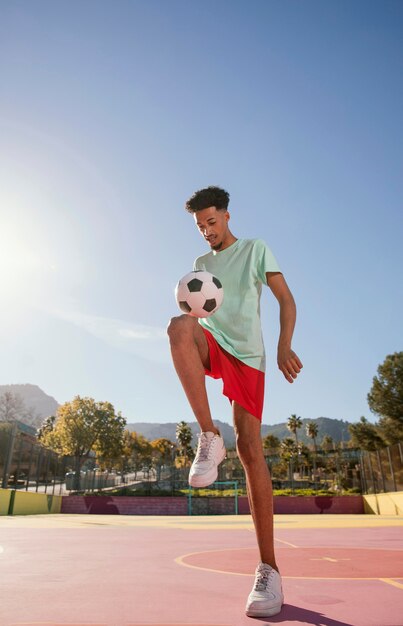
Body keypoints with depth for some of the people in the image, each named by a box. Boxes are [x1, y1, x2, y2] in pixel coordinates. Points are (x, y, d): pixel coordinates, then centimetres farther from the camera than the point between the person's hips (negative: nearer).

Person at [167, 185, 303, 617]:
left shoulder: (256, 250, 10)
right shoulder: (200, 264, 21)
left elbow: (286, 299, 2)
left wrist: (284, 346, -15)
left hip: (248, 353, -3)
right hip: (211, 344, 3)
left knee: (250, 449, -12)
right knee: (179, 326, -33)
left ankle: (268, 569, -1)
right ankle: (209, 437, -27)